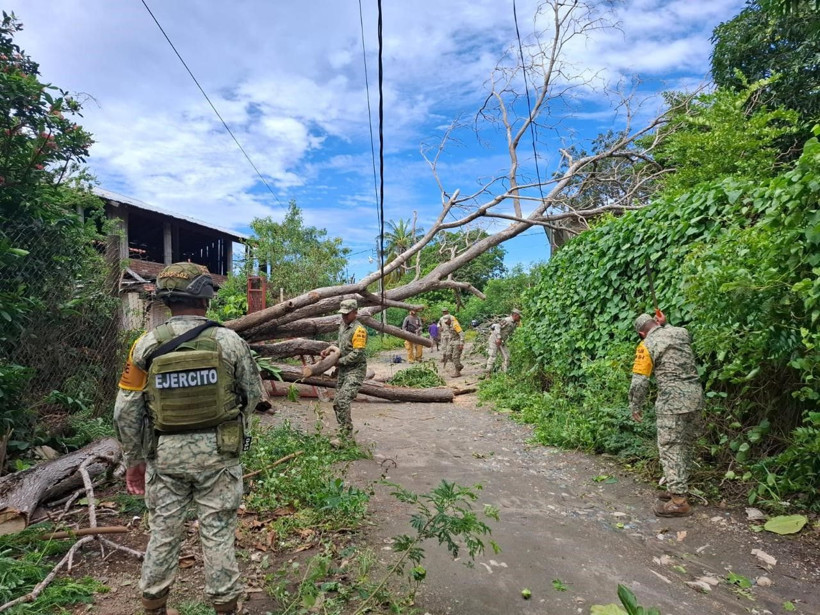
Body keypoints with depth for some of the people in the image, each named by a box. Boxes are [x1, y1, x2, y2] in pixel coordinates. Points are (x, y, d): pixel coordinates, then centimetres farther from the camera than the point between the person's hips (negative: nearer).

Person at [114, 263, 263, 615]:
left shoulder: (146, 345, -6)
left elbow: (125, 411, -2)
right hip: (217, 452, -2)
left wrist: (133, 460, 11)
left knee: (164, 532, 19)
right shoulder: (229, 341, -11)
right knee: (218, 533, 12)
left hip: (165, 453, 2)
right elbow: (253, 395, -1)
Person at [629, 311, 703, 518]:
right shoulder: (681, 332, 8)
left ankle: (679, 500, -1)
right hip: (694, 394, 7)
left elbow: (639, 381, -9)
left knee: (670, 447, -2)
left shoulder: (647, 345, -8)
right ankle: (680, 488, 29)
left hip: (673, 399, -7)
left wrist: (635, 407, 1)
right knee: (685, 444, 17)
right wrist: (665, 324, 27)